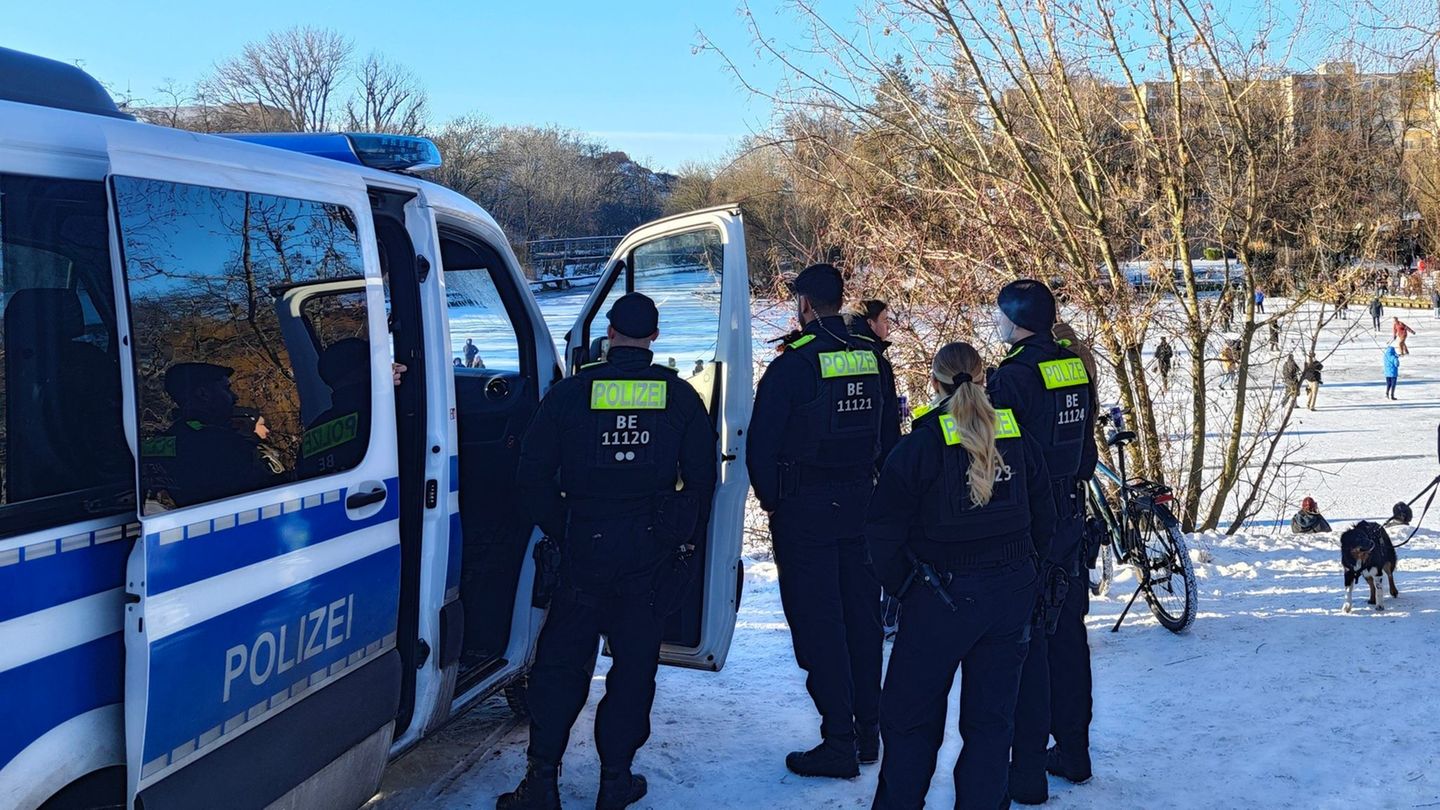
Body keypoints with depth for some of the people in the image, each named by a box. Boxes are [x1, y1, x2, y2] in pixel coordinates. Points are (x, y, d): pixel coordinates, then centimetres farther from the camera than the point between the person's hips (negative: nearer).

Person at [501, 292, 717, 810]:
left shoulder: (570, 393, -3)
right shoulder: (680, 397, 1)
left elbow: (533, 474, -2)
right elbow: (703, 476, 3)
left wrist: (561, 531, 9)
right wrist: (687, 542, 13)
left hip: (586, 547, -1)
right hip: (654, 550, 1)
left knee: (561, 662, 9)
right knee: (635, 662, 10)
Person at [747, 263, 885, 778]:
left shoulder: (794, 364, -14)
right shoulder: (872, 359, 5)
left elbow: (761, 443, -12)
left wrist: (771, 500, 1)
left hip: (806, 509, -6)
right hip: (861, 505, 6)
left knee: (818, 624, -1)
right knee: (862, 617, 13)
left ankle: (839, 744, 0)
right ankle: (867, 731, 22)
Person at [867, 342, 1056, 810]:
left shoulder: (923, 443, -10)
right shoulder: (1019, 437, 2)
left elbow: (884, 529, -10)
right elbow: (1043, 519, 9)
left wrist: (902, 587, 2)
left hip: (942, 596, -4)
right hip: (1012, 595, 4)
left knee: (910, 717, 9)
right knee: (991, 719, 12)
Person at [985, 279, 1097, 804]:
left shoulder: (1013, 377, -19)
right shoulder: (1077, 367, 6)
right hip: (1069, 515, 8)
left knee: (1024, 643, -2)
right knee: (1067, 633, 17)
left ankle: (1028, 771, 4)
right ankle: (1073, 751, 28)